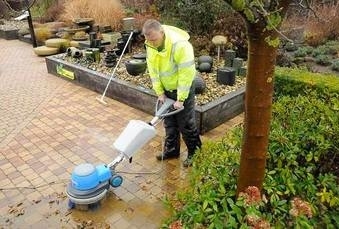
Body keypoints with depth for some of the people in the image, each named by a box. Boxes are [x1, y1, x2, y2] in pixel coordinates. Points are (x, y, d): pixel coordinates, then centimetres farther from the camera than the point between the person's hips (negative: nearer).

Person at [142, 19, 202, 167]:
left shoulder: (180, 45, -31)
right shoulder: (150, 45, -10)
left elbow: (187, 74, -28)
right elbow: (153, 70, -2)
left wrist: (181, 98, -23)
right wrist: (159, 92, -4)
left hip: (183, 88, -6)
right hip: (166, 89, 6)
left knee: (186, 124, 2)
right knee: (169, 122, 16)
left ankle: (194, 152, 21)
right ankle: (171, 150, 32)